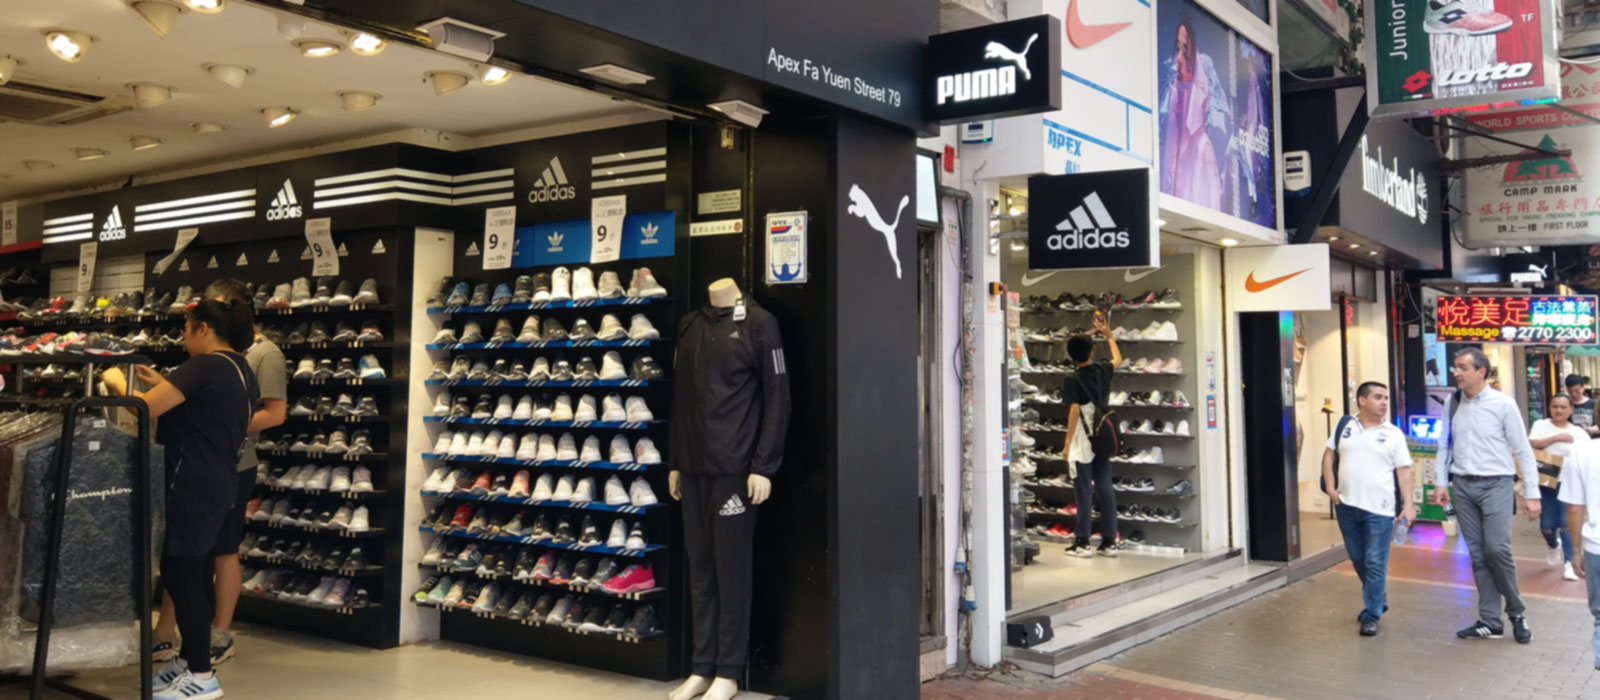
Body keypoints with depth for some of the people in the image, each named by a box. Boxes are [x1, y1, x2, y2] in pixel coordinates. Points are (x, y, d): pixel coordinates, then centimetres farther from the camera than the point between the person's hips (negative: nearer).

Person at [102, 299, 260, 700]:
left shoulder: (205, 367, -15)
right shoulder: (241, 372, 15)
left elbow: (144, 408, -18)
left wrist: (117, 381, -1)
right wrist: (166, 386, 21)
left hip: (191, 486, -10)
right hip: (217, 484, 10)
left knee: (180, 575, -4)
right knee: (195, 575, 15)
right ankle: (190, 660, 23)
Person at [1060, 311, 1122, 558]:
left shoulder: (1072, 380, -10)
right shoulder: (1102, 371, 5)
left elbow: (1074, 411, -17)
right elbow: (1118, 359, 28)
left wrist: (1067, 443, -15)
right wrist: (1109, 335, 41)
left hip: (1082, 442, -5)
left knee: (1084, 491, -1)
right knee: (1105, 489, 8)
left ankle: (1082, 542, 2)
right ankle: (1109, 541, 11)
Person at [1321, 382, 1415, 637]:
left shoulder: (1393, 434, 1)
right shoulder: (1346, 426, 7)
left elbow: (1404, 471, 0)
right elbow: (1329, 455, 13)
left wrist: (1408, 504, -8)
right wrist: (1330, 487, 3)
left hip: (1378, 509, -3)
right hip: (1346, 506, 3)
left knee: (1375, 564, -3)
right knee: (1358, 560, 15)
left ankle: (1371, 615, 6)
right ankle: (1378, 599, 36)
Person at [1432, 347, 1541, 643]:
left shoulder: (1503, 404, -7)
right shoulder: (1452, 403, 5)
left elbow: (1523, 450, -4)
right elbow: (1444, 446, 11)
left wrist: (1532, 494, -5)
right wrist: (1441, 482, 3)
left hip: (1496, 485, -4)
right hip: (1463, 486, 4)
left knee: (1497, 549, -13)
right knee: (1477, 555, 6)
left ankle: (1516, 612, 10)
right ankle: (1490, 622, 14)